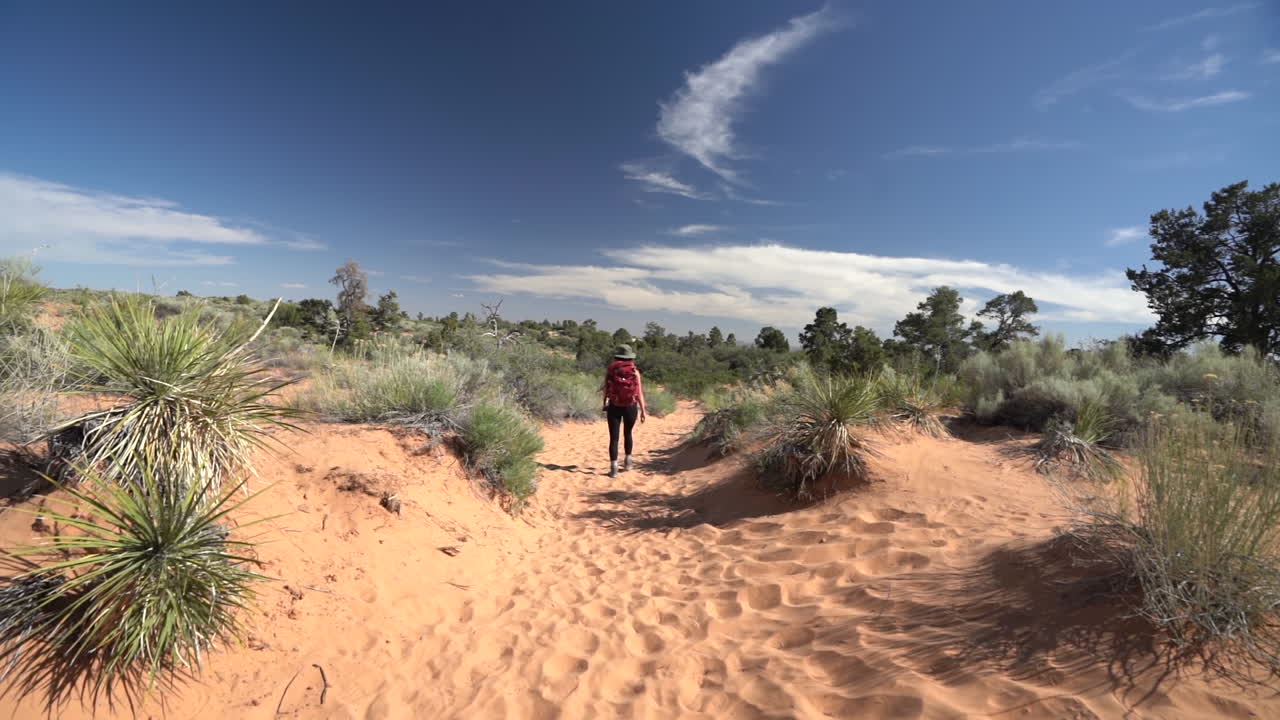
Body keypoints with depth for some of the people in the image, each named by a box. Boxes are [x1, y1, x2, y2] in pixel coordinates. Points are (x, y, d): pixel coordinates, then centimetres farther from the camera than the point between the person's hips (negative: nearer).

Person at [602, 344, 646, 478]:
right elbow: (639, 393, -7)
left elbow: (606, 390, -1)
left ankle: (614, 468, -6)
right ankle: (628, 461, 31)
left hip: (614, 407, -1)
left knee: (614, 437, 2)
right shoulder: (635, 372, -3)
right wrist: (643, 410, -2)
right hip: (631, 407, 1)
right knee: (627, 433, 23)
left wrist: (605, 404, 15)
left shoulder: (610, 371, -3)